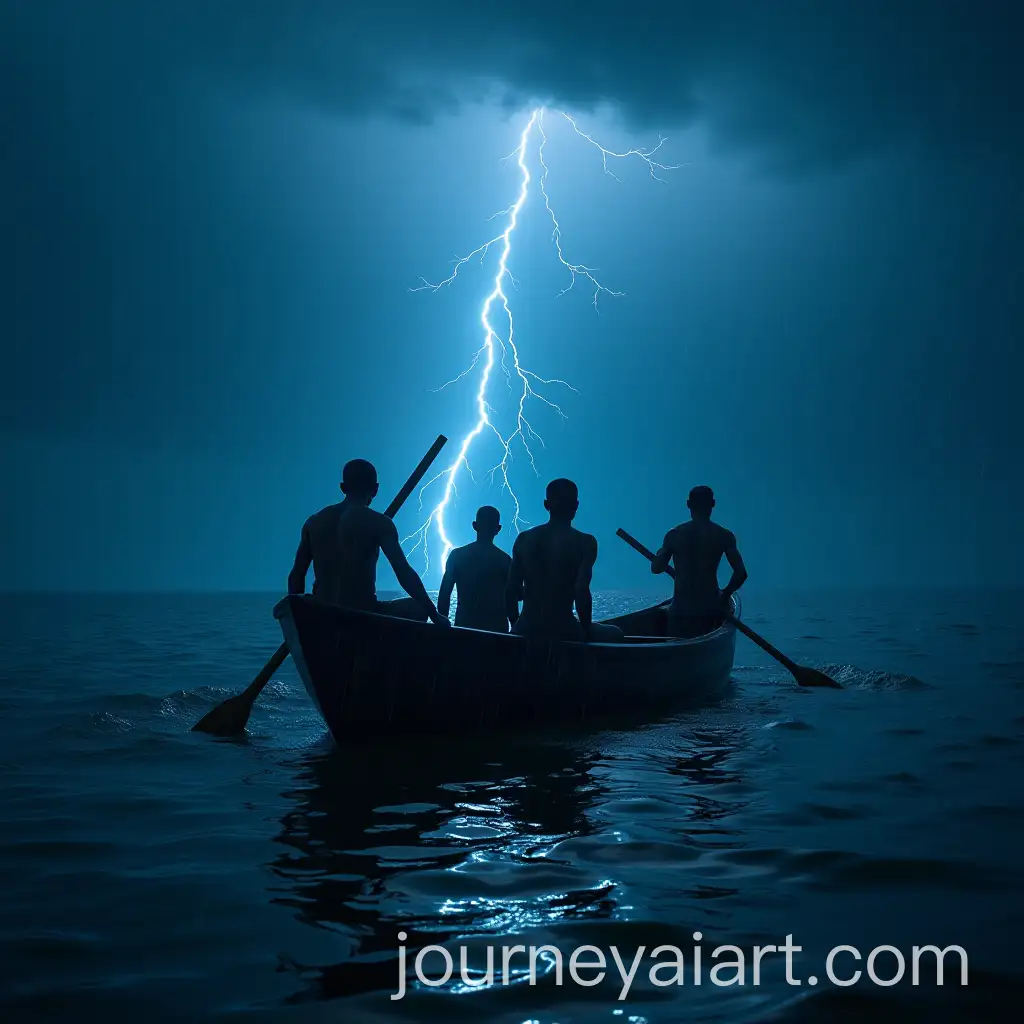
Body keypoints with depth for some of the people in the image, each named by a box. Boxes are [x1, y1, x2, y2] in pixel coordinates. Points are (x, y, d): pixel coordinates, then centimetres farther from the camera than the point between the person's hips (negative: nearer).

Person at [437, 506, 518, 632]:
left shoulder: (457, 555, 1)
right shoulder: (505, 560, -1)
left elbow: (444, 594, 2)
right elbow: (511, 602, -1)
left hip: (464, 626, 1)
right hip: (497, 628, -1)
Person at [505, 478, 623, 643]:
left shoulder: (524, 539, 4)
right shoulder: (585, 543, -8)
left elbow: (511, 592, 2)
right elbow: (581, 592, -20)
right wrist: (587, 631, -5)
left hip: (525, 631, 4)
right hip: (563, 632, -4)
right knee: (615, 634, 24)